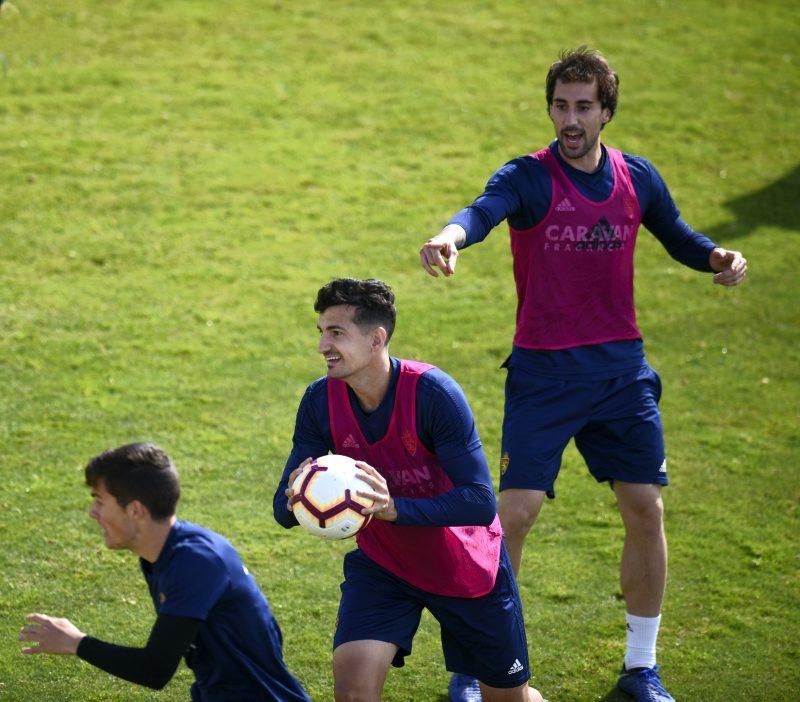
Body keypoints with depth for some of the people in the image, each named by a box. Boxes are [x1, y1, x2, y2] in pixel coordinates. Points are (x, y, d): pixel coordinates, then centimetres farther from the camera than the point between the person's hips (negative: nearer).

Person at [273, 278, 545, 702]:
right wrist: (294, 499, -39)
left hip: (467, 567, -2)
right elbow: (283, 508, -13)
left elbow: (481, 503, -32)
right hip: (381, 566, 2)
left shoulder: (433, 392, -28)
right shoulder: (320, 400, -16)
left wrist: (395, 508, -46)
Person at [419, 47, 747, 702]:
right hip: (544, 372, -4)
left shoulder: (636, 177, 3)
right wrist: (452, 234, -57)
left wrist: (717, 256, -4)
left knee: (646, 508, 3)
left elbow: (677, 236, 19)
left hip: (623, 366, 4)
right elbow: (485, 209, -34)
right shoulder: (529, 177, -12)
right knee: (516, 511, -9)